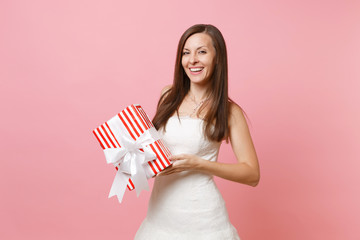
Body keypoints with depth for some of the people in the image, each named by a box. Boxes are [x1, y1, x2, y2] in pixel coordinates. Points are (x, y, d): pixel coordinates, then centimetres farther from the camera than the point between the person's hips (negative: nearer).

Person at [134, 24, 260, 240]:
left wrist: (197, 163, -17)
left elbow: (252, 175, -9)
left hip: (202, 217, -3)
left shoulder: (228, 112, -7)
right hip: (160, 210, 4)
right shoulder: (169, 98, 3)